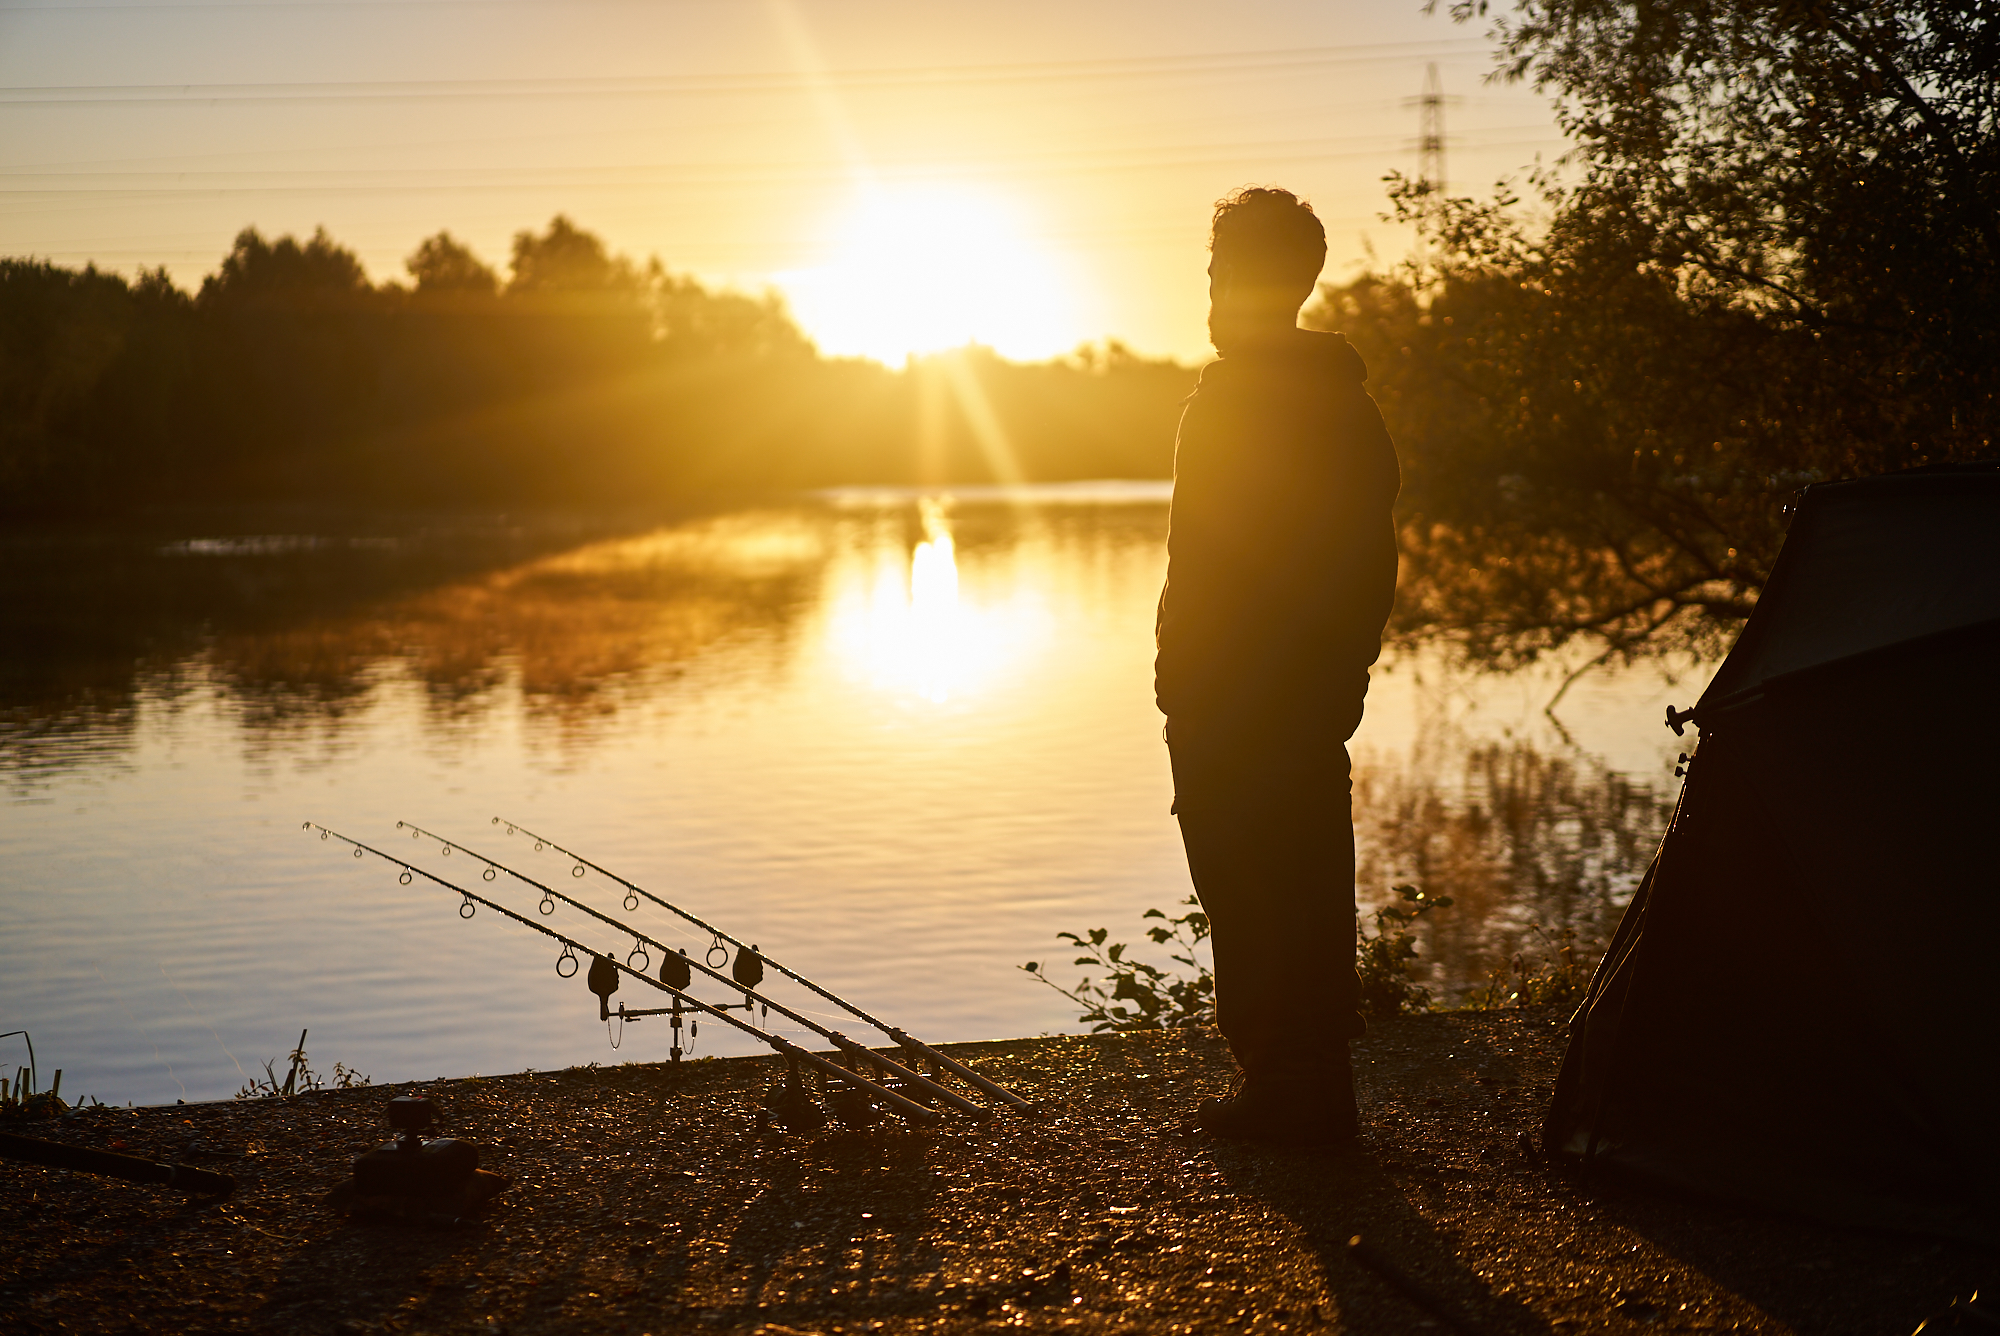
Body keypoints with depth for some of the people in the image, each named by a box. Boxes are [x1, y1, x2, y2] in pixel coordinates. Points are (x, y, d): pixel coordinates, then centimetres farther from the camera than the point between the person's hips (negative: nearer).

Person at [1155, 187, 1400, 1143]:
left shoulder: (1230, 401, -13)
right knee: (1312, 886, 15)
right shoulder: (1346, 399, 12)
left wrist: (1177, 677, -13)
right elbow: (1373, 558, 15)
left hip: (1228, 695, -8)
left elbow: (1203, 562, -17)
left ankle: (1281, 1089, 0)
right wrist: (1345, 664, 19)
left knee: (1247, 894, -2)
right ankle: (1319, 1082, 23)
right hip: (1321, 688, 9)